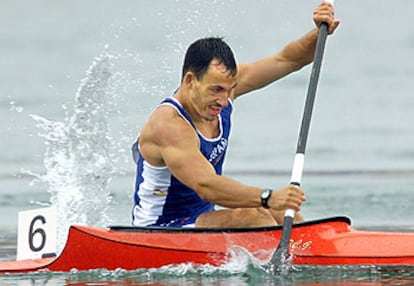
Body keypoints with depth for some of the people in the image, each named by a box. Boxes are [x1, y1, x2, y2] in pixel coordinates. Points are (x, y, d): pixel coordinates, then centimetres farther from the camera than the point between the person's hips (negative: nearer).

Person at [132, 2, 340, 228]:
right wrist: (268, 198, -52)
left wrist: (319, 34, -19)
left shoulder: (222, 83, -2)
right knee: (253, 217, -27)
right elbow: (205, 186, -41)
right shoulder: (168, 125, -28)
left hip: (201, 221, 10)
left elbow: (286, 61, 1)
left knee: (283, 214, -1)